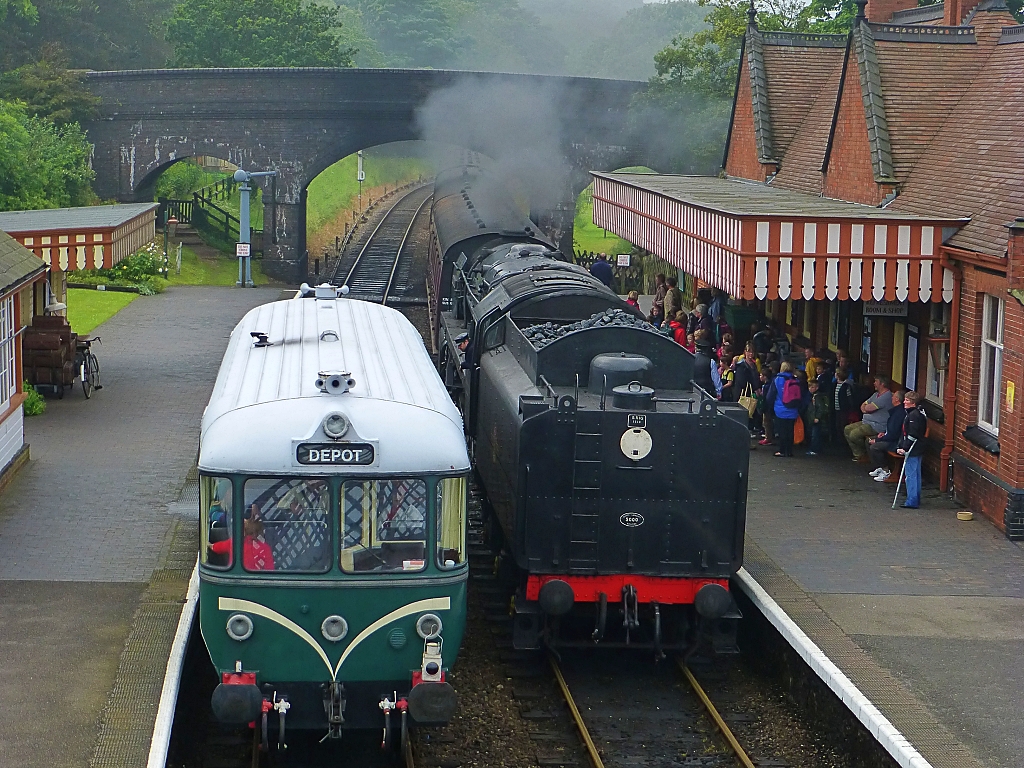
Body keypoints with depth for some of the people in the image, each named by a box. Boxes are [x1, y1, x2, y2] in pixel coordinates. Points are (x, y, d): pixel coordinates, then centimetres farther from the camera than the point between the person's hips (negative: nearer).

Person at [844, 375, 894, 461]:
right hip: (866, 422, 11)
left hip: (877, 425, -11)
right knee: (847, 429, 6)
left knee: (854, 434, -21)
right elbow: (863, 406, 18)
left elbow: (868, 408, -24)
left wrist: (866, 407, 0)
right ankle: (858, 454, 4)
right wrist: (865, 409, -5)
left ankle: (865, 455, 0)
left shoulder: (886, 396, -20)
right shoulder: (876, 394, 16)